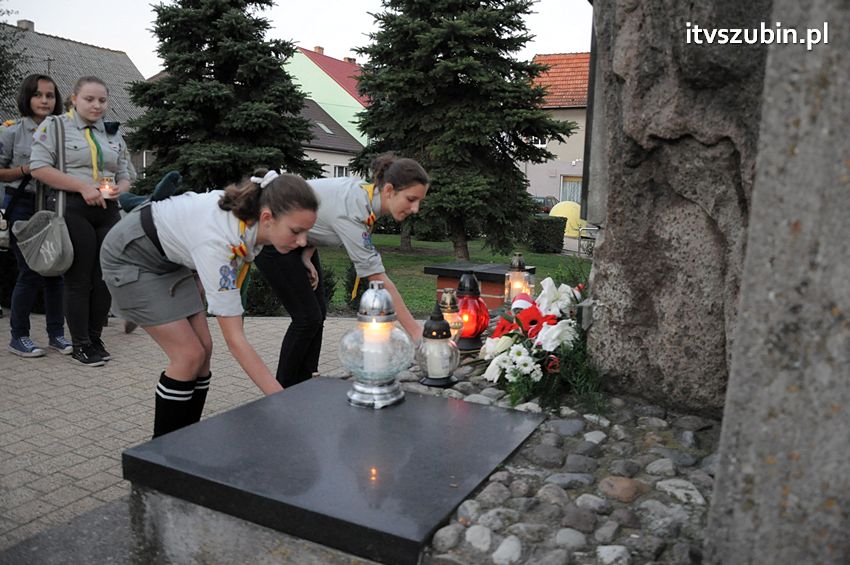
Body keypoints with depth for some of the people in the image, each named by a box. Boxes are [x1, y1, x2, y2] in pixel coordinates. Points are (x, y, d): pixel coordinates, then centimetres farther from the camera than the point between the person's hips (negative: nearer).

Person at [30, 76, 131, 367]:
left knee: (104, 278, 6)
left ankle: (95, 338, 19)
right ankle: (80, 345, 8)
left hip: (108, 211, 5)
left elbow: (124, 176, 21)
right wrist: (83, 187, -17)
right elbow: (39, 167, -9)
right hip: (73, 210, -5)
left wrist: (118, 188, -3)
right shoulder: (55, 126, 2)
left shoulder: (113, 134, 18)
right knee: (79, 280, -2)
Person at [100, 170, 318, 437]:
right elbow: (234, 339, -39)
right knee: (189, 355, -11)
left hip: (169, 257, 7)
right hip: (130, 256, -7)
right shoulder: (217, 240, -41)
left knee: (204, 349, 1)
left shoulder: (254, 209, -20)